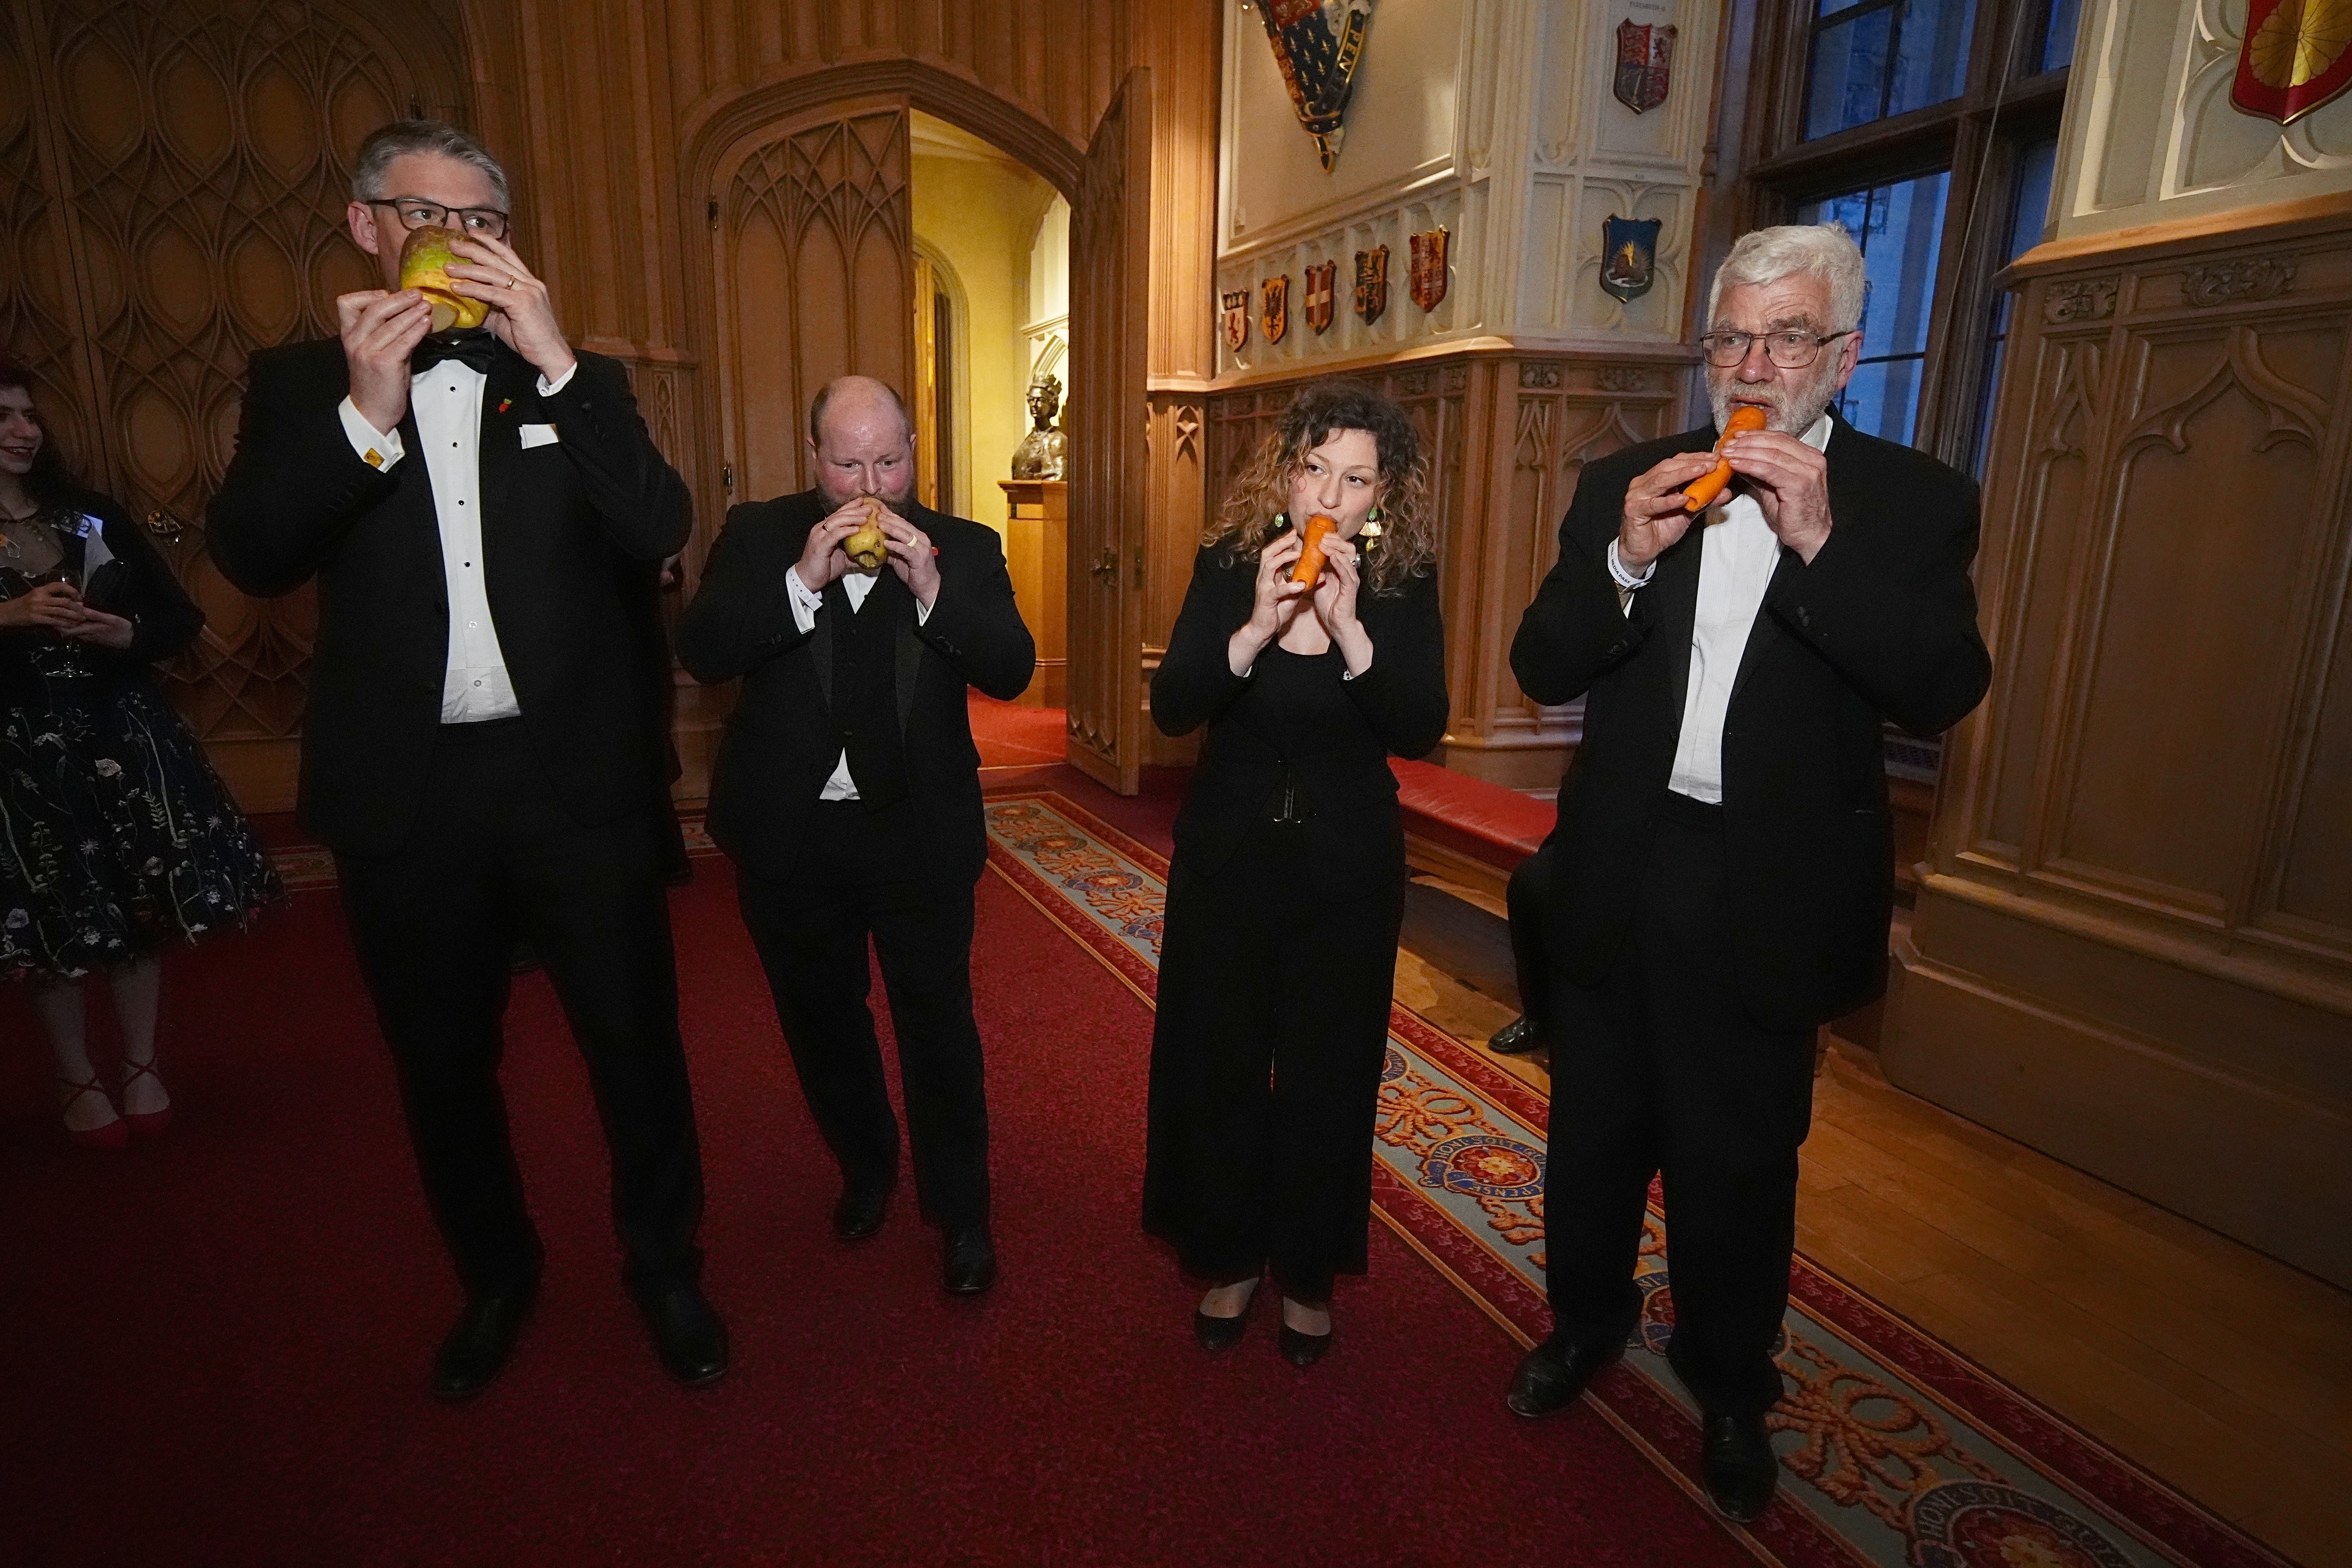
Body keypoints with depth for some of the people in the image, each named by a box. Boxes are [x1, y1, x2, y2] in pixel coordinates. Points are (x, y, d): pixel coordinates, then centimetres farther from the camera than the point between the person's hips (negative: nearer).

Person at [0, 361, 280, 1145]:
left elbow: (181, 616, 6)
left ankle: (141, 1068, 19)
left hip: (123, 733, 2)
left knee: (143, 906, 5)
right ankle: (78, 1082, 22)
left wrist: (126, 633, -13)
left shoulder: (95, 518, 7)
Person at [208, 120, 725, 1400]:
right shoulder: (305, 382, 8)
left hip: (578, 781, -1)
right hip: (407, 798, 1)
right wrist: (368, 410, -16)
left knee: (635, 1043, 6)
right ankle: (495, 1279, 40)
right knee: (444, 1065, 16)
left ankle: (665, 1269, 29)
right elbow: (250, 555, -6)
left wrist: (556, 360, -16)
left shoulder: (574, 380, 8)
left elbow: (657, 530, -9)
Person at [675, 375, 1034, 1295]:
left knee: (938, 1026, 4)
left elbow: (1012, 670, -10)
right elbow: (701, 652, -12)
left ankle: (961, 1213, 23)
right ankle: (865, 1168, 43)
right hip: (789, 834, 2)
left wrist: (932, 589, -23)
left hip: (919, 833, -2)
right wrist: (805, 579, -23)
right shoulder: (759, 535, 0)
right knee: (821, 1019, 18)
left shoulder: (962, 547, -1)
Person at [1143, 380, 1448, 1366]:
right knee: (1216, 1060, 9)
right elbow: (1171, 709, -14)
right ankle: (1227, 1258, 32)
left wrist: (1349, 627, -28)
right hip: (1228, 851, 1)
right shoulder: (1228, 564, -6)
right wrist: (1257, 627, -28)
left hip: (1347, 865, 0)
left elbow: (1420, 731, -16)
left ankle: (1308, 1272, 31)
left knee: (1328, 1071, 8)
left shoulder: (1404, 584, -7)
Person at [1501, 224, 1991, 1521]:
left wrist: (1821, 544, -25)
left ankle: (1730, 1386, 38)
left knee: (1737, 1162, 13)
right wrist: (1624, 562, -21)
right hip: (1618, 877, 2)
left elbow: (1945, 690, -15)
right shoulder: (1627, 481, 2)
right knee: (1596, 1130, 18)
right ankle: (1585, 1318, 43)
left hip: (1768, 896, -2)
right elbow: (1542, 668, -4)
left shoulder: (1911, 501, -2)